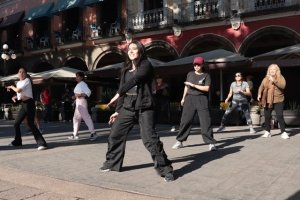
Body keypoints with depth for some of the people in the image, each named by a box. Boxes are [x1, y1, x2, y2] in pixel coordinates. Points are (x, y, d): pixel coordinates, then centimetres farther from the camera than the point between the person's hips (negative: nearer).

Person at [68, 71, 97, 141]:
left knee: (86, 117, -12)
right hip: (78, 102, 10)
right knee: (76, 118, 12)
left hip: (82, 102, -10)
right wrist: (75, 96, 8)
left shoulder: (83, 84, -9)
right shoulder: (78, 85, 19)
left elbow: (88, 92, -19)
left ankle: (93, 133, -10)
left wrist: (80, 95, -25)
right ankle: (75, 135, 19)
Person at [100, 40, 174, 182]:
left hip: (144, 108, -6)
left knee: (150, 139, -14)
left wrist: (117, 94, -23)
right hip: (128, 108, 7)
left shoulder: (146, 65, -5)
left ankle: (165, 169, -4)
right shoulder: (125, 70, 15)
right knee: (115, 135, 9)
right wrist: (118, 110, 15)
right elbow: (123, 89, 17)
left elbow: (134, 80, -20)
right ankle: (111, 163, 27)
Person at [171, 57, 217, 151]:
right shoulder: (190, 74, 12)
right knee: (185, 120, 3)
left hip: (201, 99, -3)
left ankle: (211, 143, -2)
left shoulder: (206, 76, 0)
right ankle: (179, 141, 12)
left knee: (205, 120, -7)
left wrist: (193, 85, -15)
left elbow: (206, 88, -12)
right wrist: (183, 98, 20)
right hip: (190, 98, 3)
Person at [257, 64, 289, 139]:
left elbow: (283, 86, -17)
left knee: (280, 116, -10)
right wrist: (259, 94, -11)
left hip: (278, 100, -3)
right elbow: (261, 87, 6)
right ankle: (267, 132, 18)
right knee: (267, 116, 6)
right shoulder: (266, 79, 10)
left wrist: (274, 81, -28)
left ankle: (283, 132, -3)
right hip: (267, 101, 3)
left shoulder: (281, 78, 0)